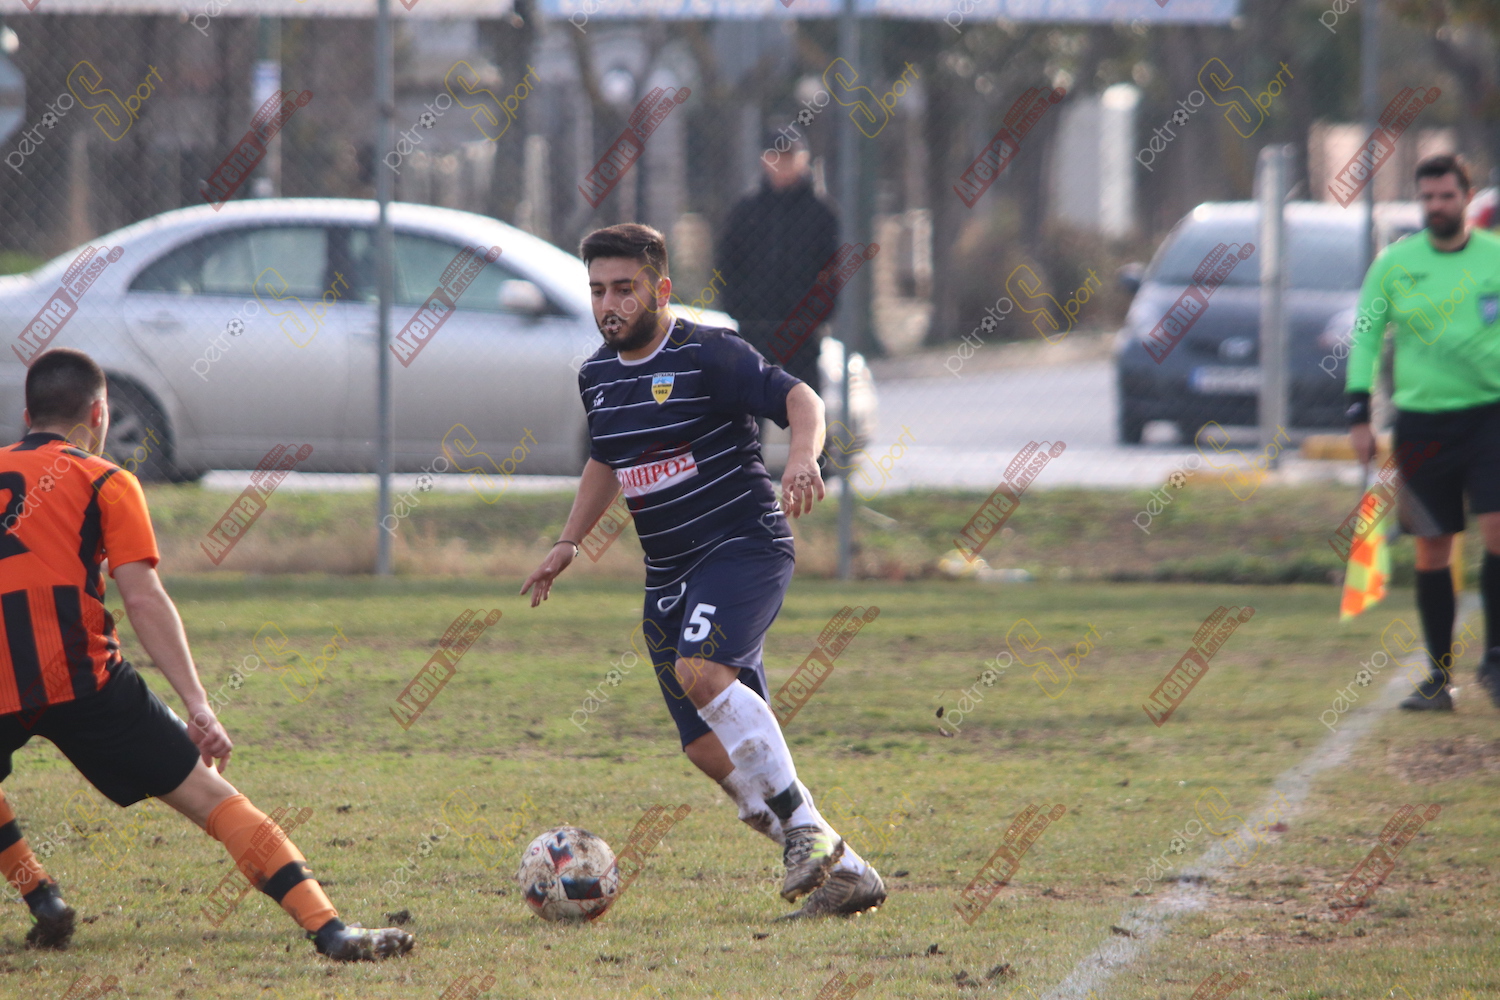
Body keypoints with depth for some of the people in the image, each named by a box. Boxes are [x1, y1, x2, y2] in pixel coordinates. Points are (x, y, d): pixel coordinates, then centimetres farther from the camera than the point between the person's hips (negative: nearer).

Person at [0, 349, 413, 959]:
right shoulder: (103, 481, 8)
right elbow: (143, 598, -3)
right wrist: (198, 705, -7)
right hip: (82, 676, -3)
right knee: (206, 795, -1)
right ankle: (328, 929, -11)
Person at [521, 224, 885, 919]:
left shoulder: (707, 355, -11)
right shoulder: (598, 377, 12)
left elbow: (800, 399, -18)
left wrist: (803, 459, -37)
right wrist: (568, 543, 23)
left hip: (745, 546, -8)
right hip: (669, 576, 8)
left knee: (701, 672, -33)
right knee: (710, 750, -1)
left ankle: (805, 826, -25)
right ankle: (843, 874, 6)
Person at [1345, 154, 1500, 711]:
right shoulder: (1394, 263, 5)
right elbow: (1364, 334, 7)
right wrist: (1359, 413, -2)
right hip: (1421, 421, 1)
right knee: (1431, 549, 3)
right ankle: (1439, 675, 9)